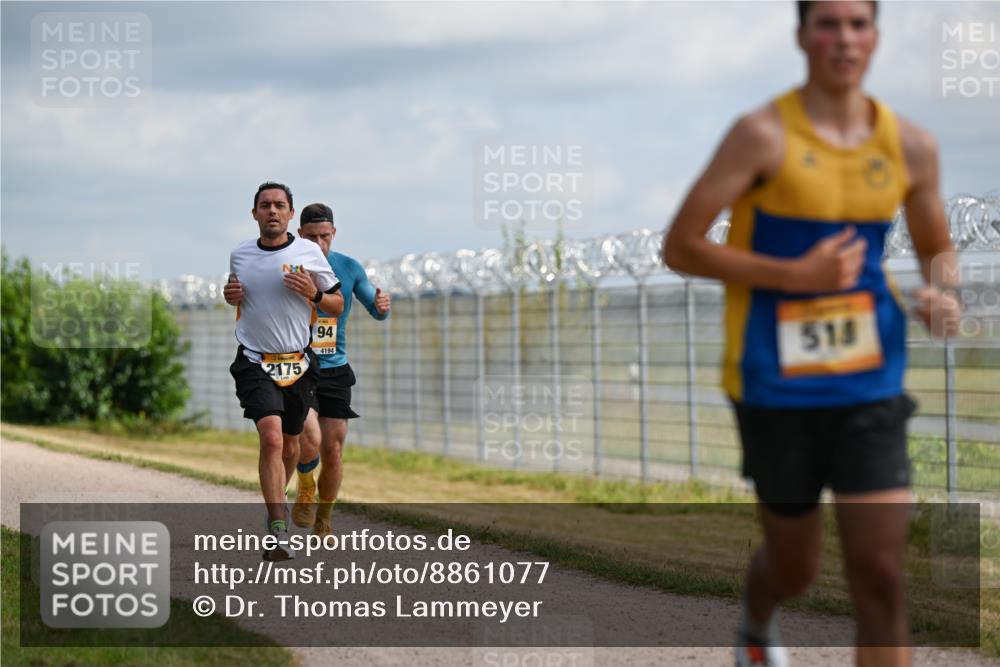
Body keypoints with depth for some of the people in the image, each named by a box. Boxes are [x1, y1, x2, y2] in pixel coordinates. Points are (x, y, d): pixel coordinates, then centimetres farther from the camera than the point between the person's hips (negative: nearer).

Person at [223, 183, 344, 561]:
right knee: (271, 437, -20)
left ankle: (275, 501, 43)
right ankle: (279, 531, -24)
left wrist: (313, 293, -15)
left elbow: (338, 305, 6)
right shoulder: (240, 254, 5)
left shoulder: (308, 252, -1)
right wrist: (230, 295, 2)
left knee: (289, 445, 13)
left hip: (299, 364, 1)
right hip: (255, 363, -1)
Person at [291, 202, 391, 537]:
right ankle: (305, 491, 8)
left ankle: (323, 520, 24)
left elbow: (377, 312, 11)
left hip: (335, 371, 3)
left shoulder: (349, 268, 3)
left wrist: (382, 305, -13)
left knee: (333, 454, 3)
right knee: (311, 440, -23)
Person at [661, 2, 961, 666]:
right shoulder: (764, 135, -11)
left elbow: (938, 250, 17)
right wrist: (796, 275, -21)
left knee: (880, 573, -6)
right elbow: (680, 247, -12)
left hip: (870, 383, 3)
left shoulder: (911, 145, 2)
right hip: (777, 386, -3)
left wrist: (943, 298, -7)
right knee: (794, 567, 13)